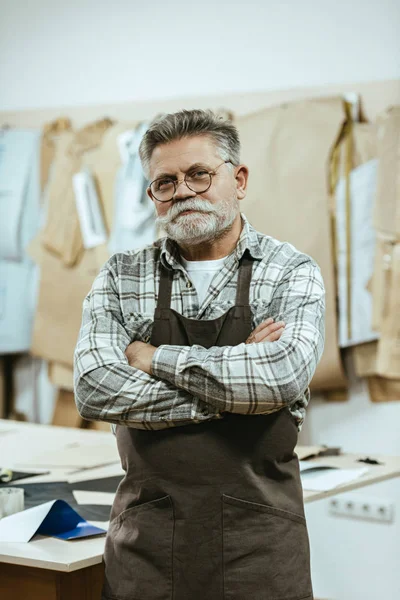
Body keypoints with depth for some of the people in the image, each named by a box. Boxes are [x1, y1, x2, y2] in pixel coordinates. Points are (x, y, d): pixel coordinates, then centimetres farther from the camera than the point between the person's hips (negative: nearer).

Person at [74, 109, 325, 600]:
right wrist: (238, 373, -13)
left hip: (258, 537, -1)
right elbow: (94, 391, -11)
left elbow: (283, 376, -19)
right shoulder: (122, 278, 4)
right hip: (147, 536, 1)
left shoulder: (291, 273, -1)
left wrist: (154, 358, -12)